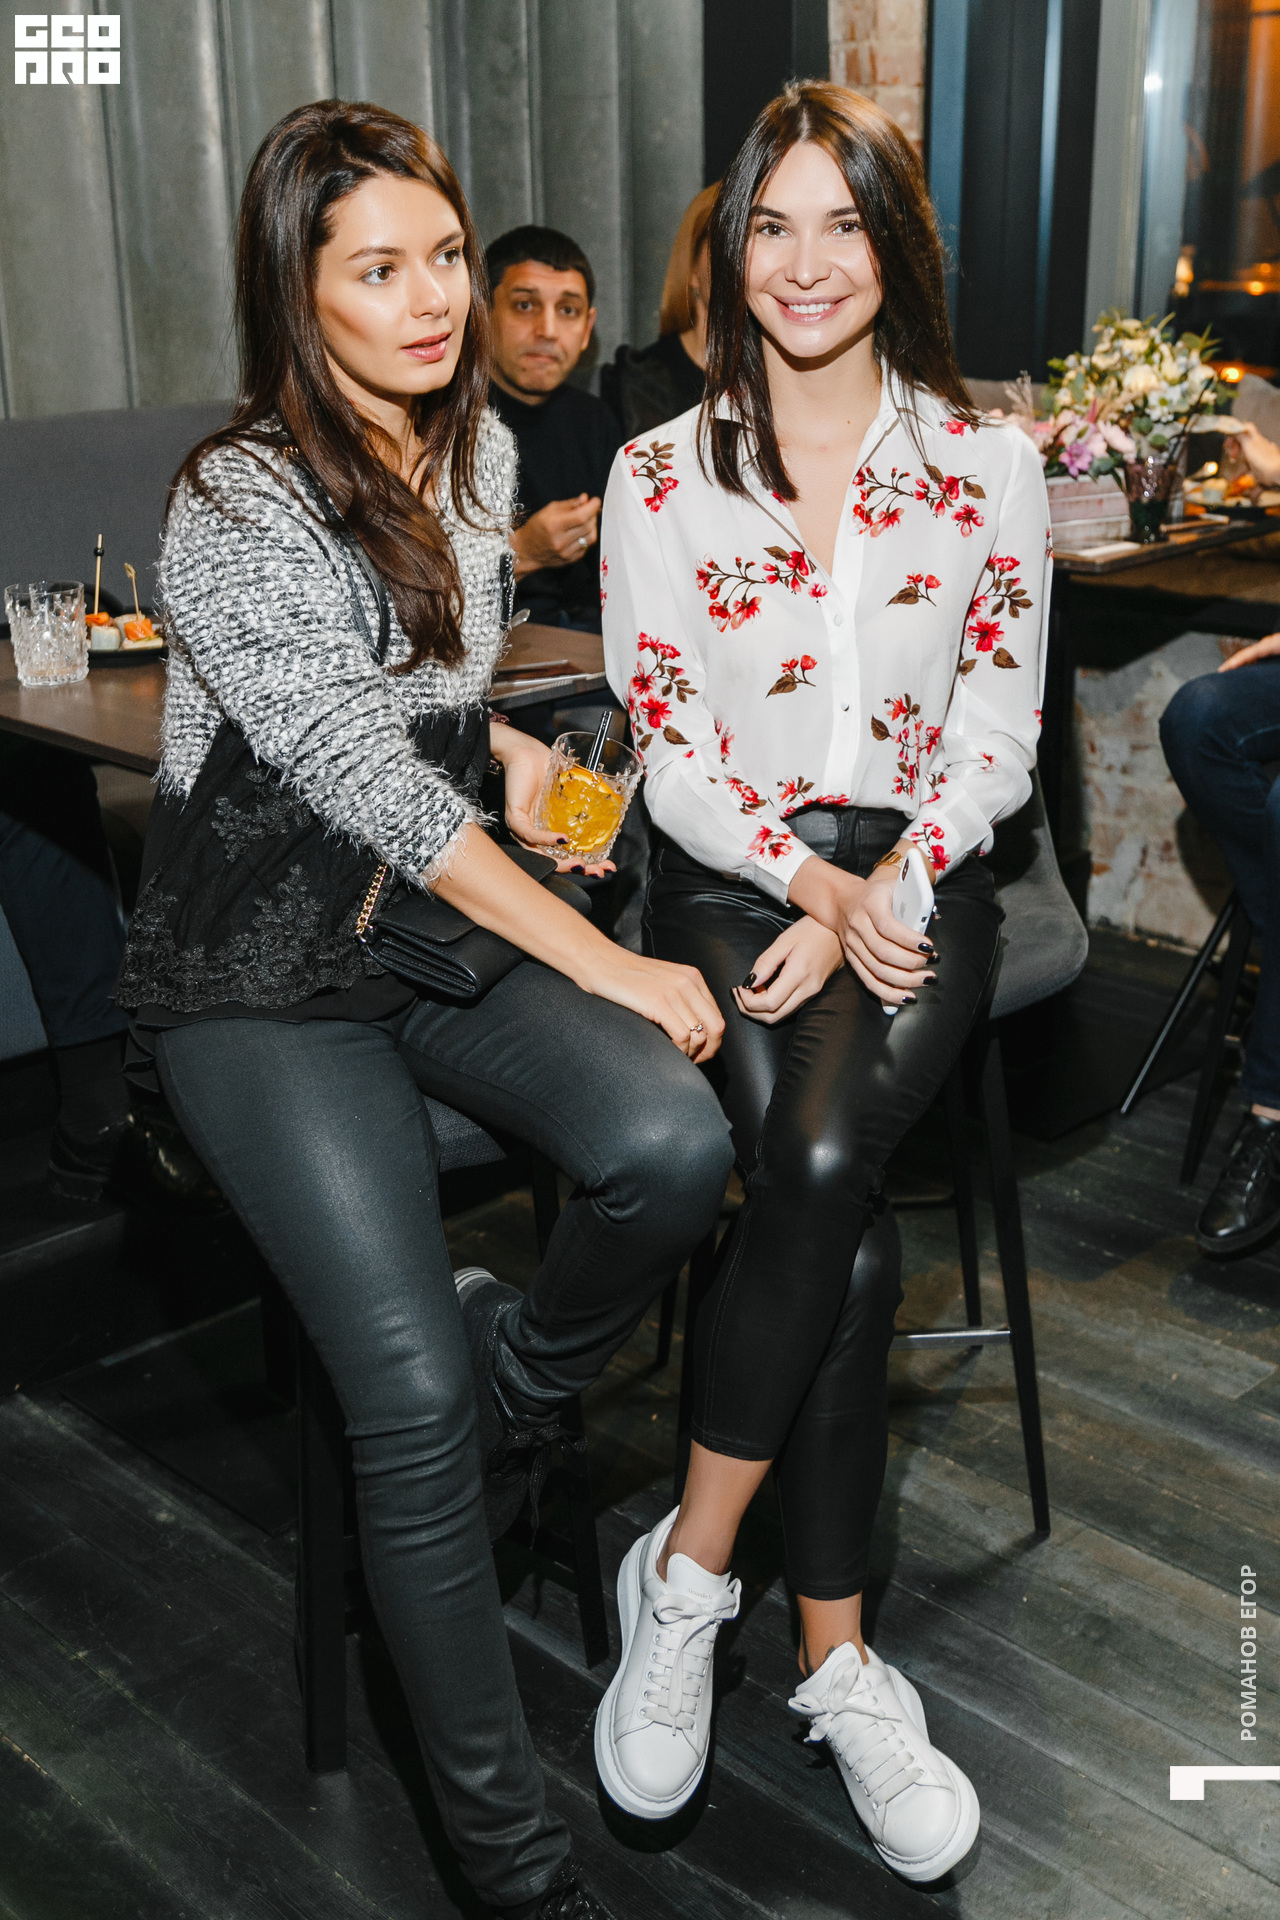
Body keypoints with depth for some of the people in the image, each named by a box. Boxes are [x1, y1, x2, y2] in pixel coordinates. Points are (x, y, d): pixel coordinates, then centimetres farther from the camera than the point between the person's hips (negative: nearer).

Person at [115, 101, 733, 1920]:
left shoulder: (479, 447, 8)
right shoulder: (233, 507, -15)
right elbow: (370, 780, -20)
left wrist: (508, 749, 5)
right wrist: (601, 960, -20)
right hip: (259, 969, -6)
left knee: (674, 1144, -25)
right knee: (412, 1385, -20)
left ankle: (511, 1393, 7)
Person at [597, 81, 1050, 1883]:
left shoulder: (986, 462, 6)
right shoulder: (662, 475, 4)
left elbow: (996, 731, 3)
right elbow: (672, 747, 0)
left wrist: (880, 893, -12)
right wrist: (818, 888, -13)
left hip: (916, 876, 1)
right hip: (730, 881, 0)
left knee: (821, 1162, -28)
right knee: (845, 1228, -24)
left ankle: (687, 1570, -10)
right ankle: (837, 1657, -7)